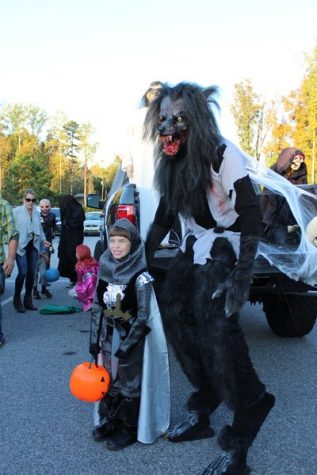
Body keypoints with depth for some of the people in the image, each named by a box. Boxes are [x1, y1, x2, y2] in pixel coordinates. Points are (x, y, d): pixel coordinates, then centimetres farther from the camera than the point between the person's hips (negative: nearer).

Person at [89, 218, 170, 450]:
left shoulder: (140, 276, -17)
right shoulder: (106, 270, 0)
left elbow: (144, 315, -16)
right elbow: (99, 308, 7)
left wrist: (125, 347, -17)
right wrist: (96, 342, 4)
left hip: (133, 338, -5)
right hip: (110, 336, 5)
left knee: (130, 382, 8)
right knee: (109, 379, 15)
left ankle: (129, 428, 24)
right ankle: (109, 421, 34)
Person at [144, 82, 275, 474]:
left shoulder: (223, 155, -20)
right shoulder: (175, 161, 2)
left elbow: (251, 215, -22)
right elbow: (165, 210, 13)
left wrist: (242, 275, -28)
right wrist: (144, 255, 11)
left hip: (223, 246, -7)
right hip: (193, 246, 8)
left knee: (215, 324, -19)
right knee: (174, 312, -2)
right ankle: (204, 404, 14)